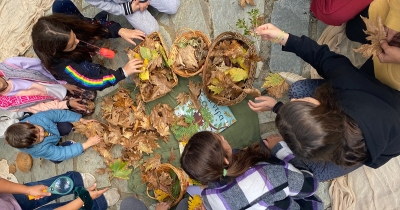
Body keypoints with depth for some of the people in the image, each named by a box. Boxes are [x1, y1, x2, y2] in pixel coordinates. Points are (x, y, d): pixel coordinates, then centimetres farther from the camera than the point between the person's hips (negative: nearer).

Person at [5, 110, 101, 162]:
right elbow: (63, 153, -42)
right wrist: (87, 144, -47)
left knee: (67, 127, -15)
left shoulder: (38, 118, -41)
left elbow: (59, 114, -27)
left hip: (52, 128, 2)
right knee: (57, 158, -12)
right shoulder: (40, 149, -45)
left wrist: (81, 120, -31)